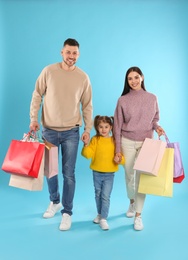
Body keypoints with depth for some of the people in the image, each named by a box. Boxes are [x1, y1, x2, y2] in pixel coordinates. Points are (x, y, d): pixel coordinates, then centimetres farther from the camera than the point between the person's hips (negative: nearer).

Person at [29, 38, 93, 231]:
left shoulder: (83, 77, -1)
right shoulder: (49, 71, -3)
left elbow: (87, 106, 3)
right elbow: (37, 96, 2)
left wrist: (88, 129, -1)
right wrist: (34, 119, -7)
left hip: (71, 132, -1)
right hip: (48, 130, 1)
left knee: (68, 173, 1)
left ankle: (67, 212, 15)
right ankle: (54, 202, 37)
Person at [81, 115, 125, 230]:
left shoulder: (114, 141, -5)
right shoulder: (95, 140, -3)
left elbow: (120, 155, -4)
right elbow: (88, 154, -9)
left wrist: (119, 159, -25)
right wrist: (86, 145, -24)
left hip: (109, 174, -2)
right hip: (97, 173, 2)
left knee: (105, 196, -4)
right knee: (98, 195, 17)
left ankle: (103, 219, 6)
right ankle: (100, 214, 36)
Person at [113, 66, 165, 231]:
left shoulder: (152, 98, 0)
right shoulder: (123, 100, -3)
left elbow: (154, 119, 11)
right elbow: (118, 126, -1)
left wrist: (157, 127, -13)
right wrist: (118, 149, -2)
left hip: (146, 142, 0)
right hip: (127, 142, 0)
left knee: (141, 177, -1)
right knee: (129, 175, 11)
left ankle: (138, 215, 9)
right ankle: (132, 202, 39)